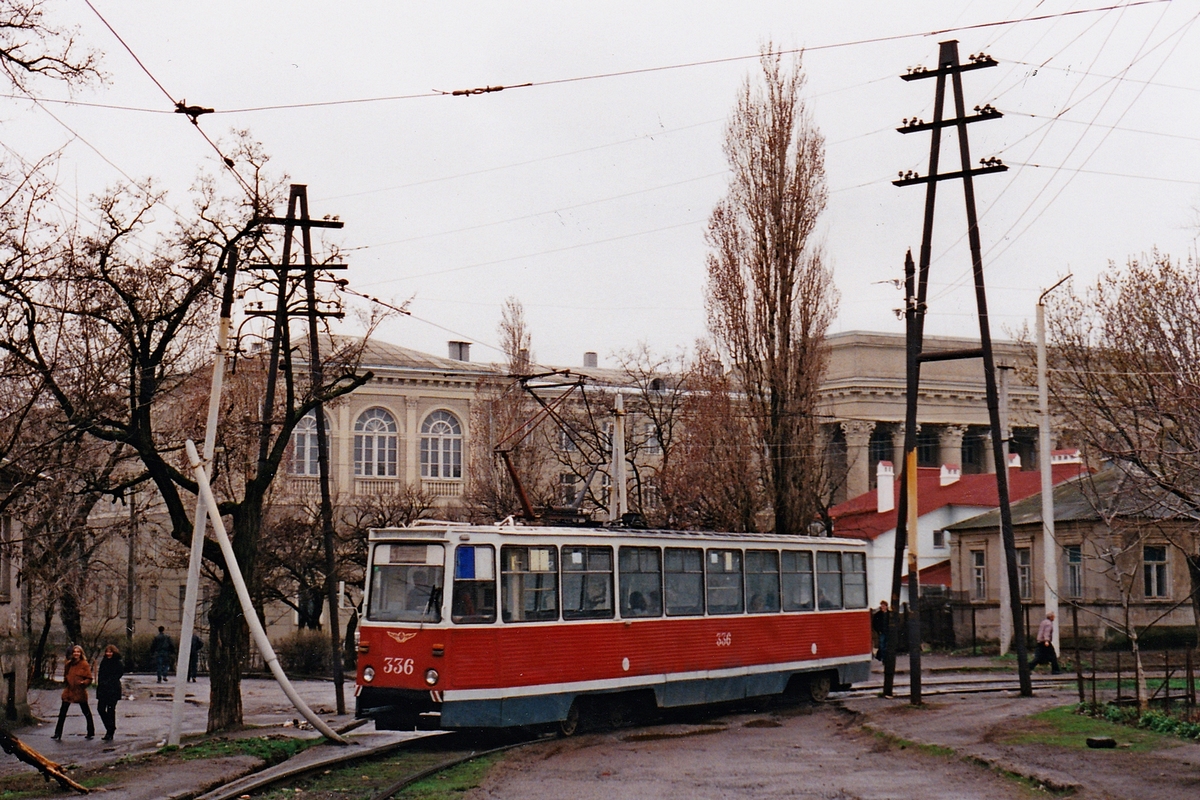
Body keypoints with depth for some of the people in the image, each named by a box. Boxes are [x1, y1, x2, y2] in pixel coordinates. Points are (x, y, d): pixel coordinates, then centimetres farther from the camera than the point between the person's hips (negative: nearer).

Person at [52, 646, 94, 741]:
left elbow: (89, 678, -5)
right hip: (69, 690, 4)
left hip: (80, 691, -4)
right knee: (62, 711, 0)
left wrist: (84, 682, -24)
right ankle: (58, 733, 7)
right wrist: (65, 680, 3)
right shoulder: (69, 664, 9)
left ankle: (91, 732, 17)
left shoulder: (84, 664, -6)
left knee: (86, 712, 6)